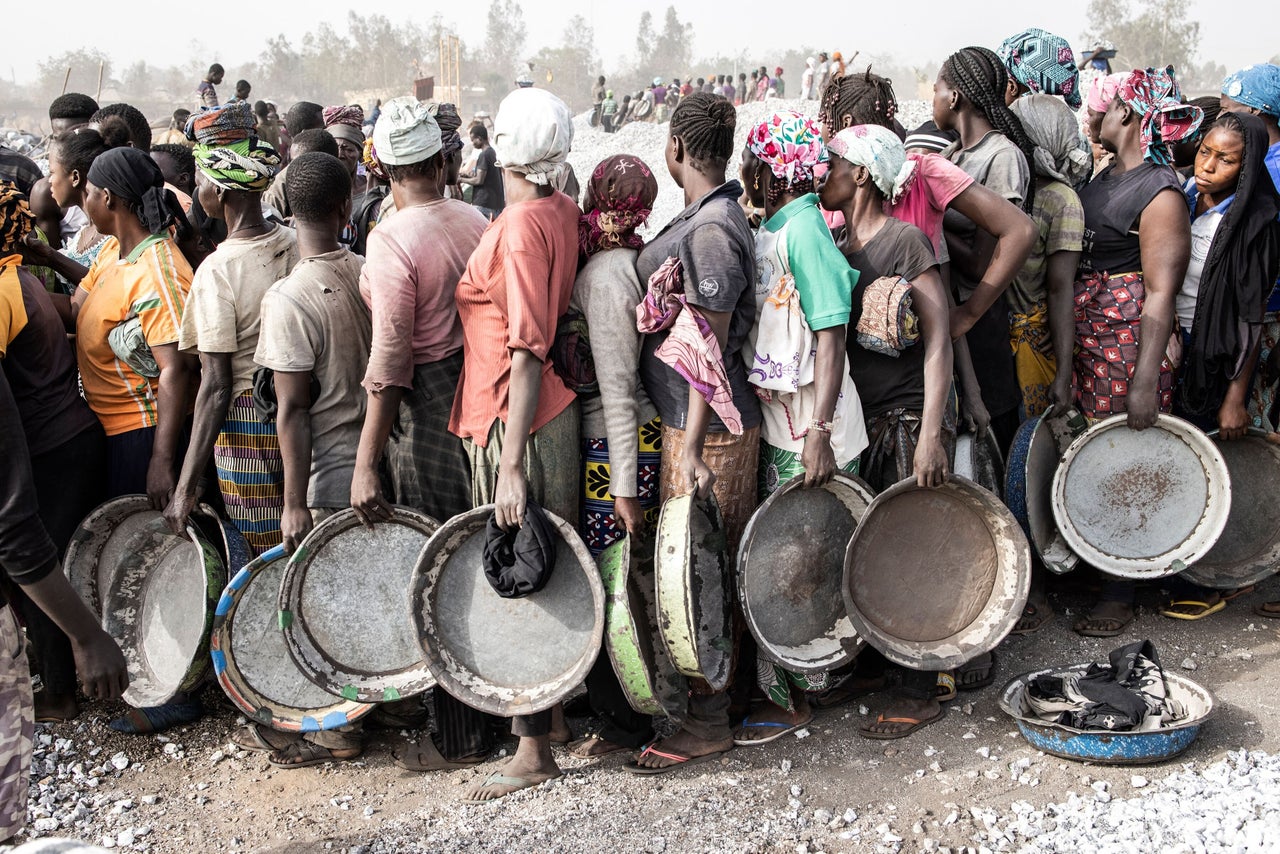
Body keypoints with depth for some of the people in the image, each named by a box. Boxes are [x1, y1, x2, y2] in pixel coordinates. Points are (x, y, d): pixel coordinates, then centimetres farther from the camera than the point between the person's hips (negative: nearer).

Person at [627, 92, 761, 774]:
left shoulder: (709, 231, -19)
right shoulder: (715, 214, 11)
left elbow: (710, 351, -22)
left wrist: (691, 447, -22)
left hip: (705, 430, -10)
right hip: (698, 420, 10)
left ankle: (707, 722, 11)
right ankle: (720, 688, 32)